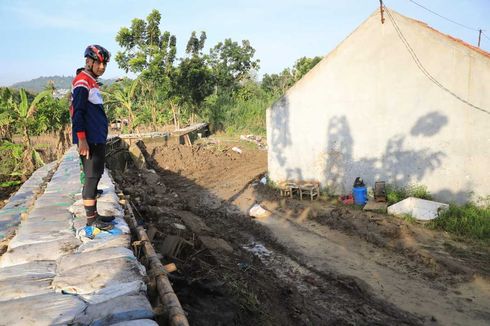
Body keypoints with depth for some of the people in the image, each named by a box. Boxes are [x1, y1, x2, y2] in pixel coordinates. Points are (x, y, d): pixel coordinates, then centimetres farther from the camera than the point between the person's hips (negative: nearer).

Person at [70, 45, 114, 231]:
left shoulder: (91, 82, 19)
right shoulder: (82, 82, -12)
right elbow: (77, 112, -19)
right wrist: (82, 140, -23)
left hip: (98, 139, 10)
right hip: (89, 141, -10)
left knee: (96, 176, 13)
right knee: (92, 177, -6)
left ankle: (94, 214, 21)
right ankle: (91, 220, 2)